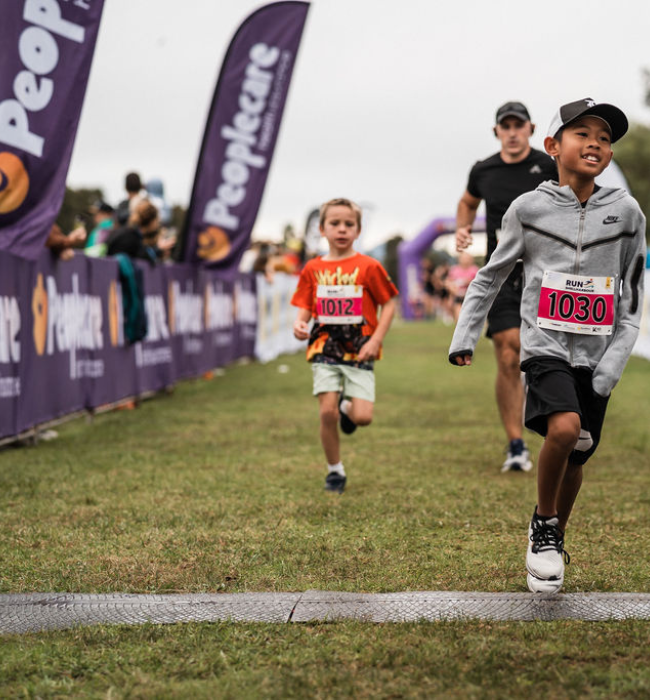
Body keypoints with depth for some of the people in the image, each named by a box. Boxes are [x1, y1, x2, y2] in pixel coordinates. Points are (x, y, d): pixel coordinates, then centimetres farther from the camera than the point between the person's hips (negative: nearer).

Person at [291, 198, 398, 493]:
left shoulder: (368, 267, -2)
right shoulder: (313, 269, 5)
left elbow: (389, 303, 1)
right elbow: (305, 307, 10)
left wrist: (376, 340, -8)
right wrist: (299, 324, -13)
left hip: (359, 351, -1)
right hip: (325, 350, 1)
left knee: (363, 417, -12)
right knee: (327, 412, -10)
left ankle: (347, 407, 27)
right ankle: (335, 471, 12)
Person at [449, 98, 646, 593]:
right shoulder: (529, 208, -1)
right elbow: (491, 276, 10)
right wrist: (465, 337, 4)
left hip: (596, 357, 3)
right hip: (547, 347, -2)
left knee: (577, 456, 8)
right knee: (564, 428, -26)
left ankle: (553, 539, 33)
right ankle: (544, 526, -2)